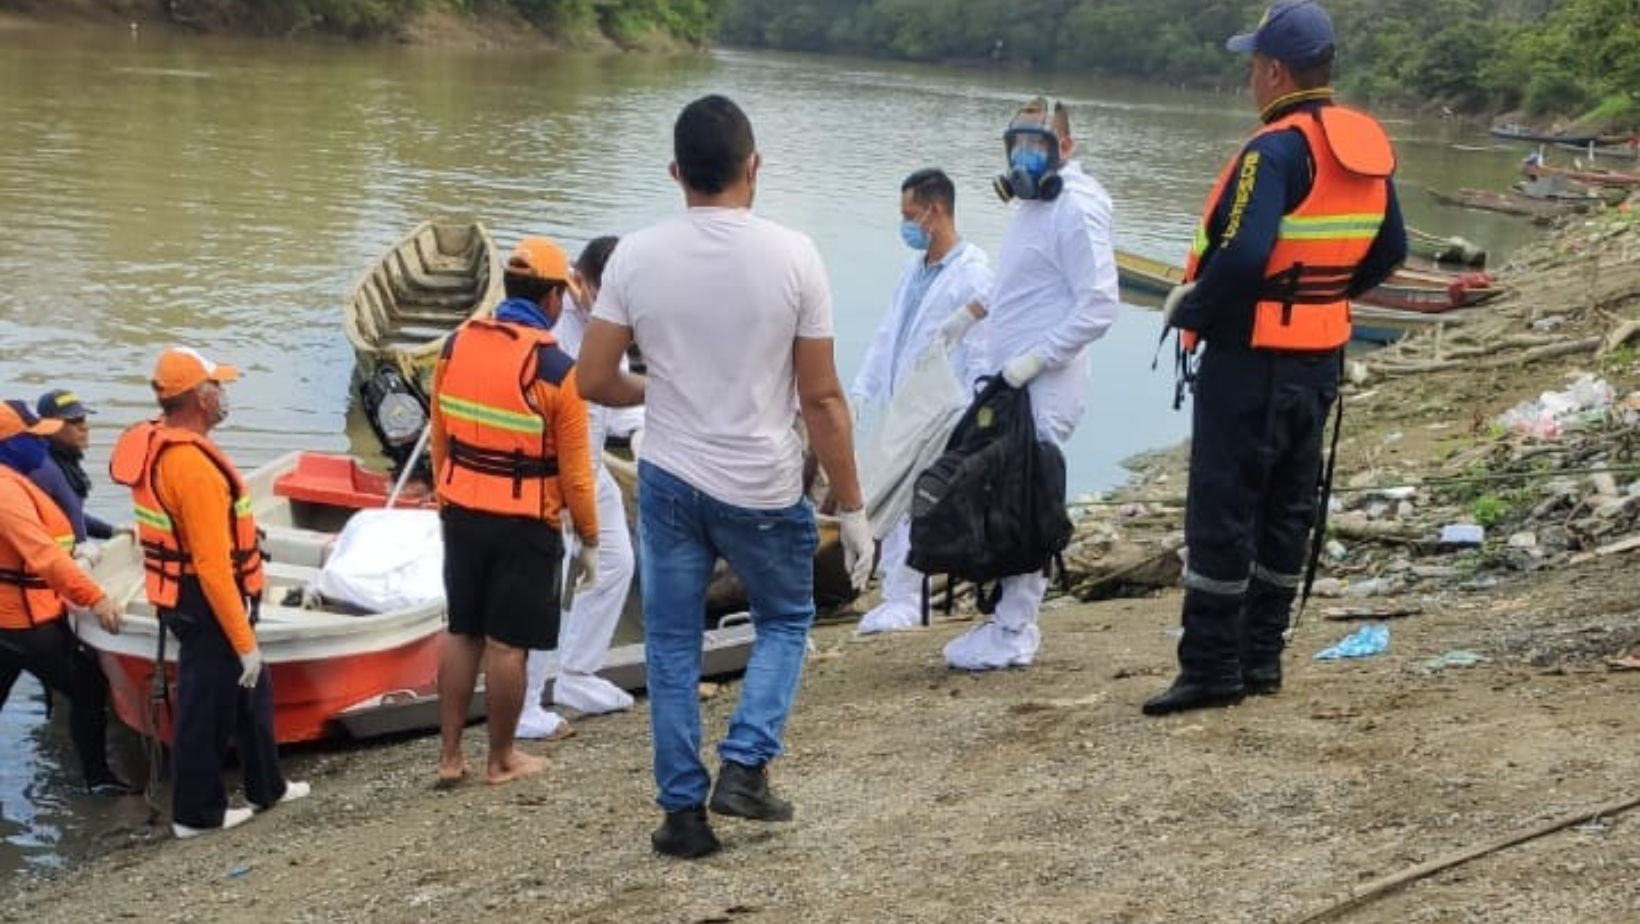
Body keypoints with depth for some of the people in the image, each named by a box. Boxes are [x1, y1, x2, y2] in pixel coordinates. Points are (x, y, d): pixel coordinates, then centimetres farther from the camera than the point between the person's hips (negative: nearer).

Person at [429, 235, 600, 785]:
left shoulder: (456, 345, -1)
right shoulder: (555, 369, -16)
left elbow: (439, 439, 9)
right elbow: (574, 469, -12)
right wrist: (589, 540, -1)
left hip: (463, 514, 5)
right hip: (525, 525, -5)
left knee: (462, 633, 15)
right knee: (507, 644, 5)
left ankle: (449, 756, 20)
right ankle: (502, 760, 18)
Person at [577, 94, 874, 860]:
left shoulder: (637, 256, -8)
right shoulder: (792, 256, -12)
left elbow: (594, 381, -3)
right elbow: (822, 399, -9)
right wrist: (852, 508, -1)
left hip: (670, 482, 1)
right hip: (765, 489, -1)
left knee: (672, 644, 14)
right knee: (785, 621, 22)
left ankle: (684, 810, 16)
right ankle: (745, 766, 7)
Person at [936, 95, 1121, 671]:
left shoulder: (1076, 210, -14)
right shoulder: (1033, 204, 17)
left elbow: (1099, 305, -20)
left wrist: (1037, 357, -22)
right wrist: (973, 311, 24)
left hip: (1043, 390, -9)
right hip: (1010, 383, 9)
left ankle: (1013, 636, 0)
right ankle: (1009, 620, 18)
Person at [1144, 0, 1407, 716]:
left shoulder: (1276, 150, -20)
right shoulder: (1368, 146, 6)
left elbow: (1242, 257, -29)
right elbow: (1389, 250, 14)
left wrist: (1189, 310, -14)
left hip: (1250, 361, -8)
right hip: (1321, 356, 8)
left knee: (1222, 514, -1)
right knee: (1286, 509, 15)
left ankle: (1212, 669, 4)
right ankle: (1262, 658, 23)